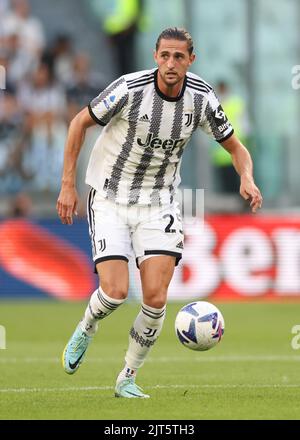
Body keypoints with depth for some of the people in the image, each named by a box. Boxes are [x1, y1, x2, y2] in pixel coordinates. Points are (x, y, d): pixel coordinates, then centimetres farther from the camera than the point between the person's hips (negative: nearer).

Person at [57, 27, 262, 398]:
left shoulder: (202, 98, -9)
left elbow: (235, 147, 5)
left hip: (158, 204, 3)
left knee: (156, 297, -10)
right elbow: (80, 123, -6)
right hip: (110, 198, -3)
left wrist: (246, 179, -17)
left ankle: (127, 379, 10)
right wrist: (68, 185, -8)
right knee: (115, 292, -16)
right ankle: (85, 331, 21)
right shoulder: (130, 89, -19)